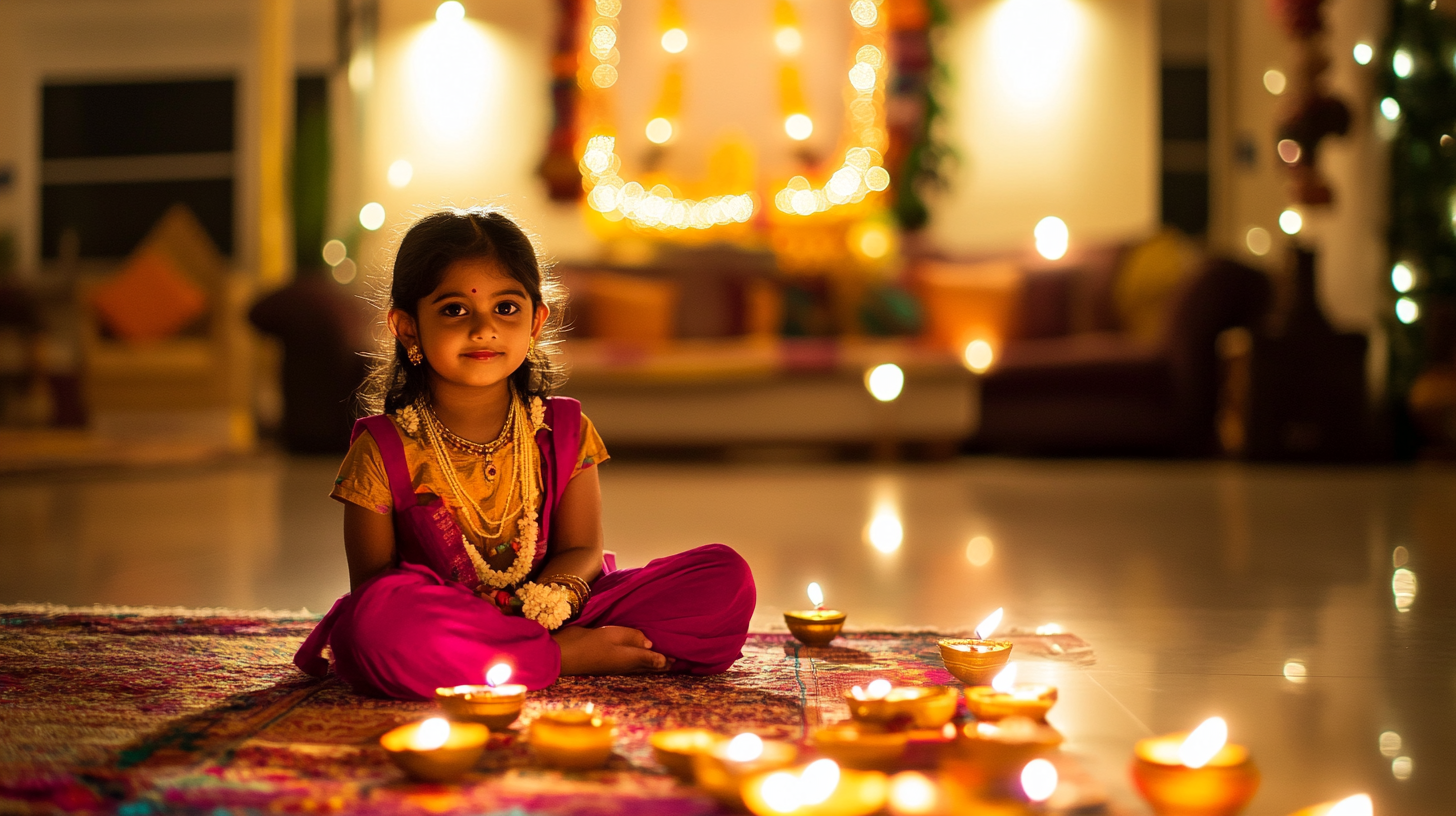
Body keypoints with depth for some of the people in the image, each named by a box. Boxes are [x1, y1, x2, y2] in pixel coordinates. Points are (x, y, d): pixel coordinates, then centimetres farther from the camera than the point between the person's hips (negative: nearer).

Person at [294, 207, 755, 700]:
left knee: (726, 575, -10)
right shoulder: (383, 449, -4)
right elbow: (373, 583, -7)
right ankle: (574, 656, -24)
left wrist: (546, 601, -24)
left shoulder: (563, 431, 5)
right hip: (441, 627, -2)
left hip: (551, 617, 2)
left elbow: (581, 551, 2)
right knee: (374, 621, -40)